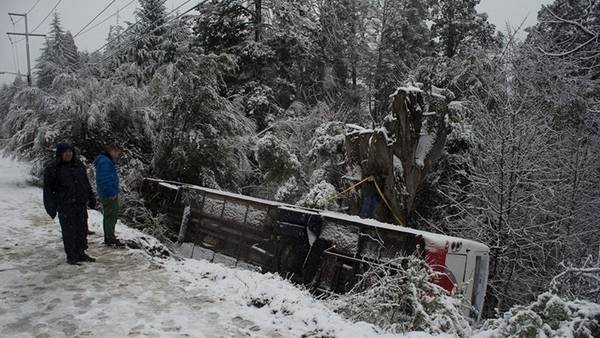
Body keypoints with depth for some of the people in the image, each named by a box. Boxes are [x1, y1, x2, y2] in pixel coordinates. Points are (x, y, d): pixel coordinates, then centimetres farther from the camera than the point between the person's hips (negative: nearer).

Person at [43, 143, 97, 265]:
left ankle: (81, 253, 24)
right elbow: (48, 190, -5)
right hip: (65, 206, -5)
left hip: (81, 204, 5)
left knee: (82, 230, 11)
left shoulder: (79, 165, 10)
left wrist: (91, 199, 16)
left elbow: (86, 184, 18)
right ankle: (71, 256, 12)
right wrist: (51, 208, -10)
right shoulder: (52, 169, -5)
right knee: (69, 232, 0)